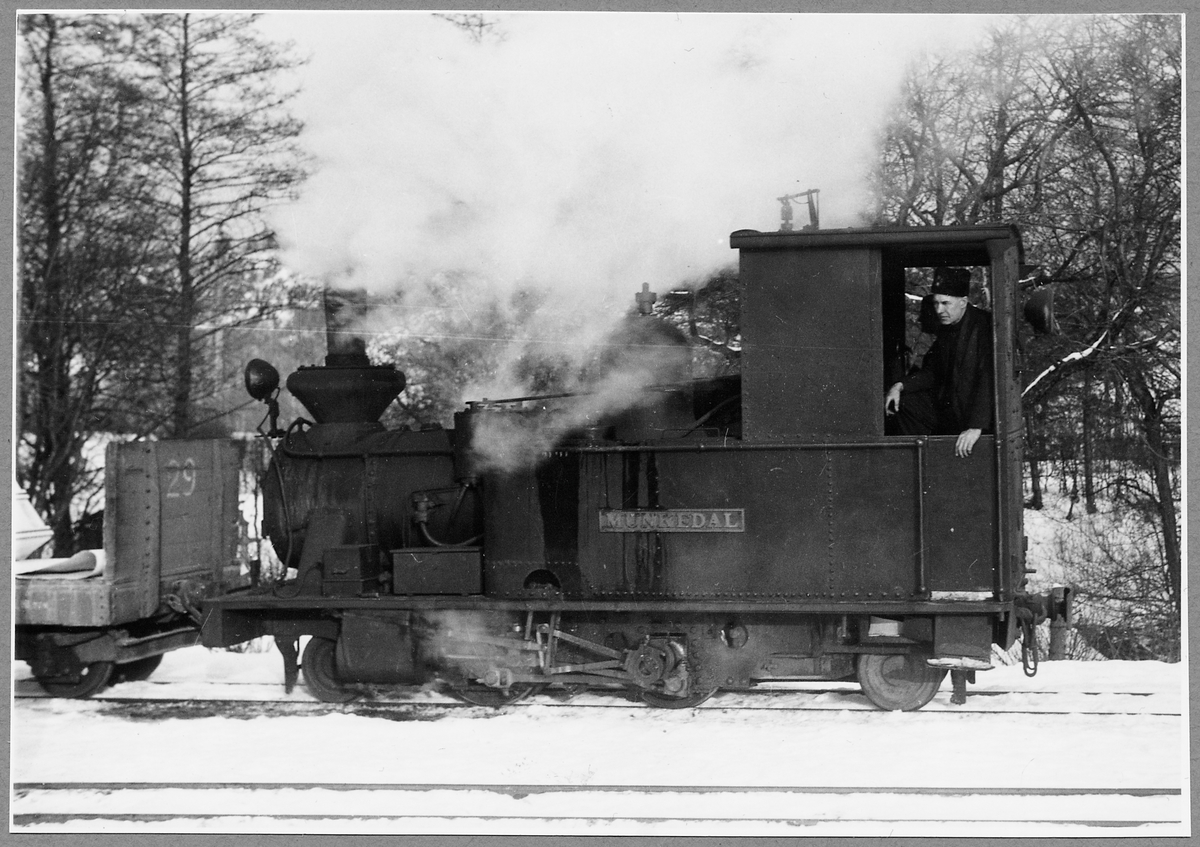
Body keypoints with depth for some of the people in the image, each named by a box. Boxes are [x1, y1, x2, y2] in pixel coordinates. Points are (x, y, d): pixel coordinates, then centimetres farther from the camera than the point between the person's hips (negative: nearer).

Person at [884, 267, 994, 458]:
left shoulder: (983, 326, -21)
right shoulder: (946, 327, 6)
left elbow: (988, 380, -29)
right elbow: (931, 371, 17)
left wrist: (976, 427, -37)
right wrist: (900, 386, -1)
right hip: (946, 405, 9)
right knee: (899, 403, 6)